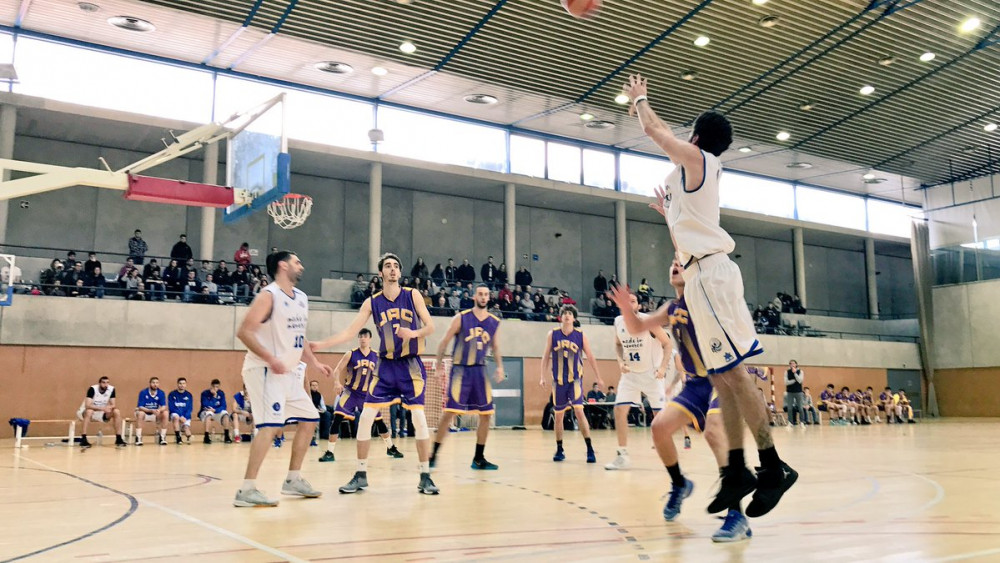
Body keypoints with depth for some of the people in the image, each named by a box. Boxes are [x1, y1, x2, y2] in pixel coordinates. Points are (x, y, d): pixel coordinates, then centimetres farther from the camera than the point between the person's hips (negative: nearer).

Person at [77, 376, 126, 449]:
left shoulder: (112, 389, -11)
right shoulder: (92, 389, -24)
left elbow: (113, 405, -6)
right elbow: (87, 405, -32)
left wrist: (109, 407, -30)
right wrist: (102, 408, -42)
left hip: (100, 413, 5)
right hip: (85, 413, -5)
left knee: (117, 412, -16)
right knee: (89, 411, -38)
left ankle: (118, 439, -13)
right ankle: (83, 439, -37)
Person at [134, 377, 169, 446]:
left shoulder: (161, 393, -10)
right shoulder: (143, 392, -17)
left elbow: (164, 406, -15)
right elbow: (140, 407, -23)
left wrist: (159, 410, -40)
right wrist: (151, 410, -39)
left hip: (155, 414, 3)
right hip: (144, 412, -3)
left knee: (165, 414, -24)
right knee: (140, 414, -35)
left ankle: (162, 437, -16)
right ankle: (138, 437, -29)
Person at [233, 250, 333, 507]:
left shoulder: (301, 299, 13)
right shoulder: (269, 296, -13)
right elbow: (244, 332, -19)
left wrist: (315, 363, 14)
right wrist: (270, 358, -27)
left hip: (290, 371, 9)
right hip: (265, 370, -9)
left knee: (309, 420, 13)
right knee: (270, 425, -20)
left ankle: (292, 480, 23)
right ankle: (247, 490, -15)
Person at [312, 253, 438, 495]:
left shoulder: (412, 295, -2)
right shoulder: (372, 302, 2)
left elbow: (430, 326, -5)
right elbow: (350, 332, 2)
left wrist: (414, 333, -26)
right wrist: (320, 344, -6)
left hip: (411, 366, -2)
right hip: (385, 366, 2)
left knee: (419, 419, -8)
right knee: (365, 418, -3)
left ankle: (425, 477, 3)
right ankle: (361, 476, 10)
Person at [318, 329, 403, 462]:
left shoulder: (377, 356, -1)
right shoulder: (351, 354, -8)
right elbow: (337, 370, -9)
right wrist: (337, 382, -28)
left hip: (367, 394, 3)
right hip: (350, 392, -3)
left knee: (379, 421, 10)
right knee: (337, 419, -17)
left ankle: (391, 448, 28)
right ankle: (329, 452, -10)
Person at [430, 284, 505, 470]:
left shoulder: (494, 322, 5)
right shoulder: (461, 318, -6)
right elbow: (444, 343, -2)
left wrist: (499, 367, 5)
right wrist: (439, 366, -4)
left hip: (480, 371, 5)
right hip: (460, 370, -4)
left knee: (486, 414, 4)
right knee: (449, 412, -9)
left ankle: (479, 458, 16)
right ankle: (434, 454, 2)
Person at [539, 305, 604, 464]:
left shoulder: (581, 335, -2)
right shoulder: (553, 334, 0)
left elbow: (590, 357, 5)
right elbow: (546, 356, 5)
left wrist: (598, 377, 6)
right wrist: (542, 376, -2)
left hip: (575, 379, -2)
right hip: (558, 380, 2)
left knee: (579, 411, -15)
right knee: (558, 415, 8)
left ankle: (590, 449, -10)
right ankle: (559, 449, 23)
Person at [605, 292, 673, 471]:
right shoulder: (618, 322, -3)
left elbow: (667, 344, -9)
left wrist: (663, 367, -20)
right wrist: (621, 361, -3)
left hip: (652, 373, -4)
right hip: (630, 373, 4)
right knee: (619, 410, -8)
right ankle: (622, 455, 0)